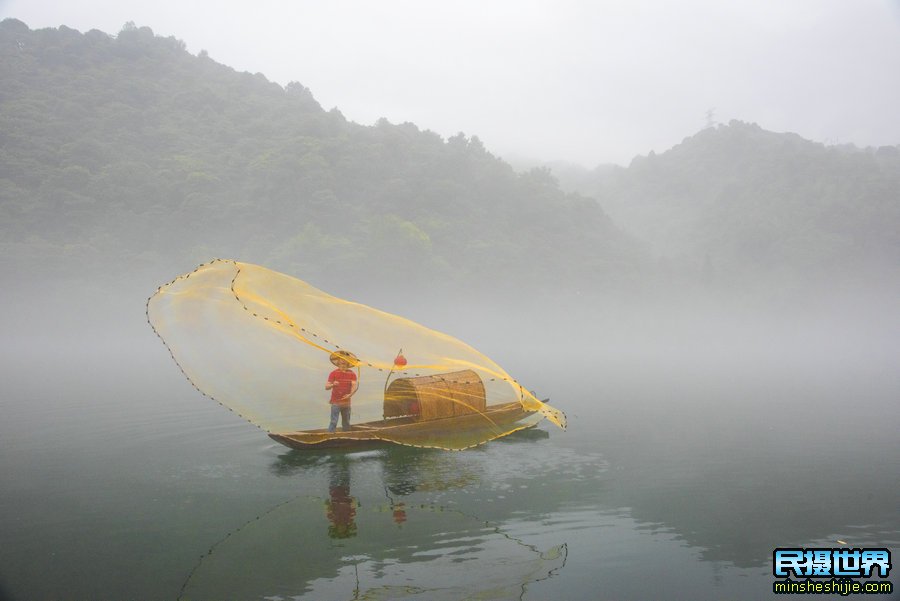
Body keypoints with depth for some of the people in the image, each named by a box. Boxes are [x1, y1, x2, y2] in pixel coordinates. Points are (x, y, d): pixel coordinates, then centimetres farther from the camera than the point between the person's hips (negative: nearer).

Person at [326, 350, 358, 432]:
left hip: (346, 402, 4)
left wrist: (350, 394, -27)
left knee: (346, 423, 13)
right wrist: (333, 384, -31)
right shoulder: (334, 373, -4)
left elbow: (355, 385, -8)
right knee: (333, 422, -10)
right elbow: (326, 387, -9)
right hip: (336, 402, -3)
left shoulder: (352, 374, 3)